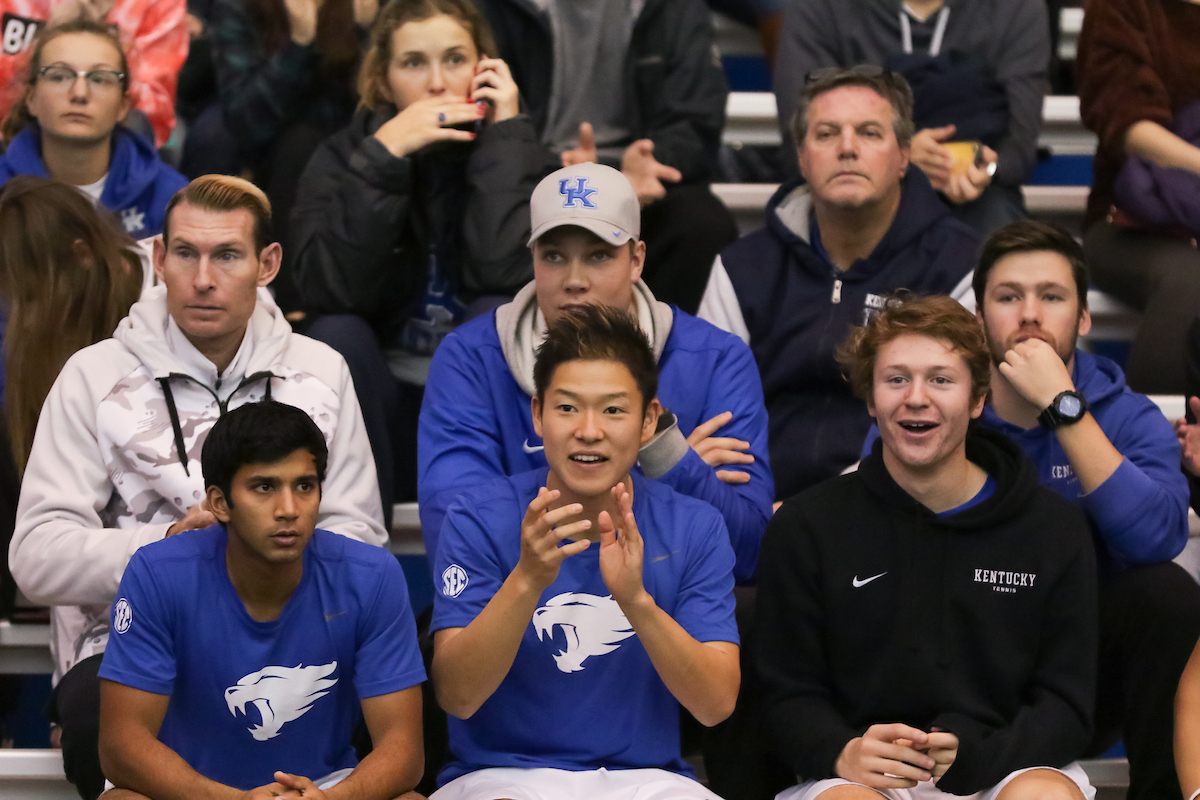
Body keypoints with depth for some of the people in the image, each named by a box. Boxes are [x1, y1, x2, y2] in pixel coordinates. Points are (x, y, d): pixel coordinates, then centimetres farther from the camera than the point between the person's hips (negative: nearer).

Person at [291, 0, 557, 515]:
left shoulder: (521, 157, -4)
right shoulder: (343, 157, -2)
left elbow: (508, 274, -25)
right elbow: (328, 289, -21)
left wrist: (505, 138, -21)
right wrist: (383, 156, -26)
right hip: (385, 417, 0)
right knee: (336, 335, -27)